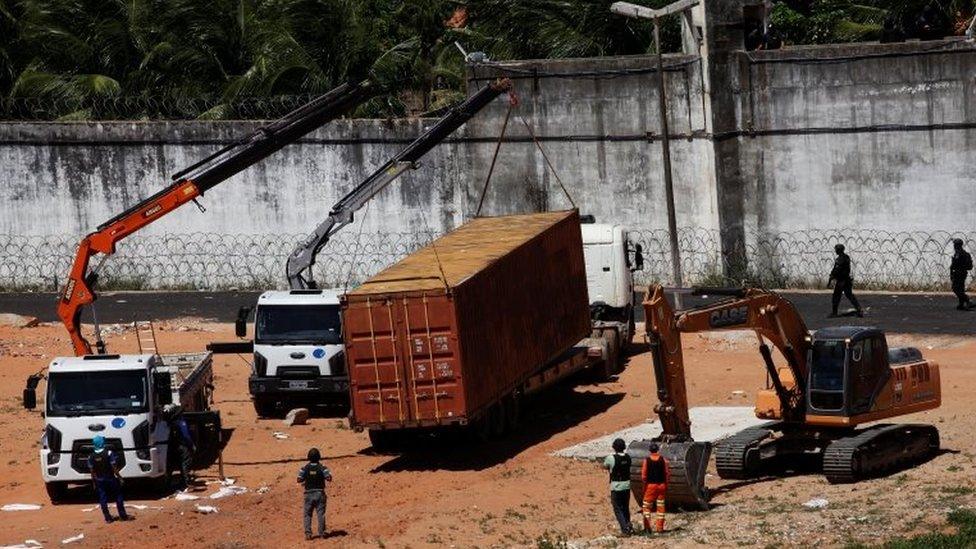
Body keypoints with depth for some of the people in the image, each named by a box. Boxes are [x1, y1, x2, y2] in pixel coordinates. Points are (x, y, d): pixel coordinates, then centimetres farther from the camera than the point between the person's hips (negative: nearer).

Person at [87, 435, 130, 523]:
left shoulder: (91, 457, -4)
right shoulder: (109, 453, -13)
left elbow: (92, 471, 1)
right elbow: (114, 467, -13)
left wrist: (94, 483, 10)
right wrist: (119, 477, -3)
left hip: (99, 480, 2)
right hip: (110, 479, -2)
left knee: (103, 499, 9)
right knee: (118, 497, 9)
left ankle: (108, 518, 10)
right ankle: (122, 515, 10)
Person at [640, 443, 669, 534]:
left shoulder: (647, 460, -7)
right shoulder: (663, 460, -3)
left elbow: (643, 475, -8)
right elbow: (668, 473, -2)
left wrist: (645, 482, 7)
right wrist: (666, 484, 10)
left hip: (650, 485, -2)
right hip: (661, 485, 2)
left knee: (646, 506, 7)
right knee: (660, 506, 10)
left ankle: (647, 526, -4)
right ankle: (660, 527, 10)